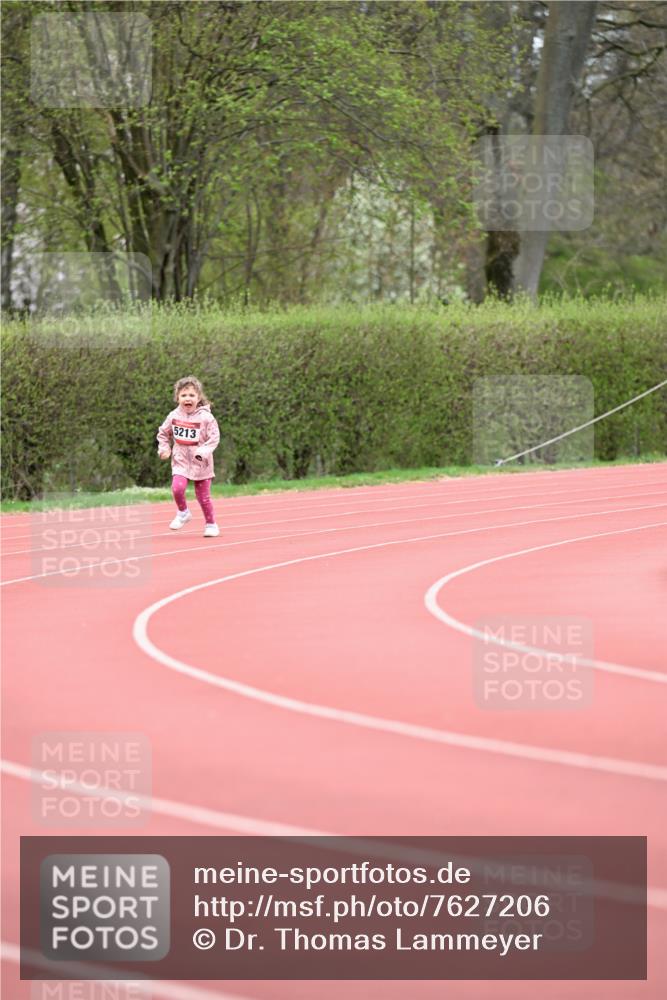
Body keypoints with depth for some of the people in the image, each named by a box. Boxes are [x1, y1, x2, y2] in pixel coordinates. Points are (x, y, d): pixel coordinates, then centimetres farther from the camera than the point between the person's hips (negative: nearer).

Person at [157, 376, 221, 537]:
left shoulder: (206, 417, -12)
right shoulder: (174, 416, -1)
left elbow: (214, 438, -10)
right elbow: (163, 433, 15)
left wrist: (204, 451, -23)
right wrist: (164, 448, 3)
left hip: (200, 463, -2)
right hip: (180, 461, 2)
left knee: (203, 495, 5)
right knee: (177, 488, -20)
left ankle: (211, 524, 23)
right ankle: (183, 513, 7)